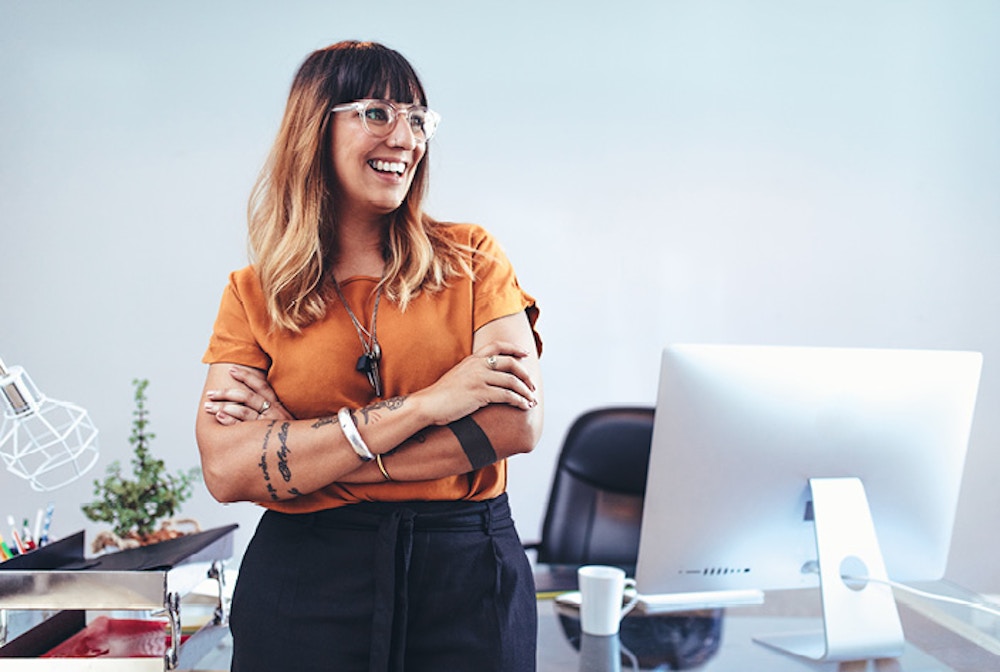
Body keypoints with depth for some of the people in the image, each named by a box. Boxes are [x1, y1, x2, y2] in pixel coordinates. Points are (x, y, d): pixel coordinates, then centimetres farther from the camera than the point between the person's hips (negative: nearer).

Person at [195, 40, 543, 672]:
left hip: (469, 575, 1)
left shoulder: (470, 257, 1)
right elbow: (226, 472, -11)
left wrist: (298, 449, -13)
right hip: (305, 582, 0)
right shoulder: (253, 294, 1)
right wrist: (424, 404, -18)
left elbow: (518, 423, -12)